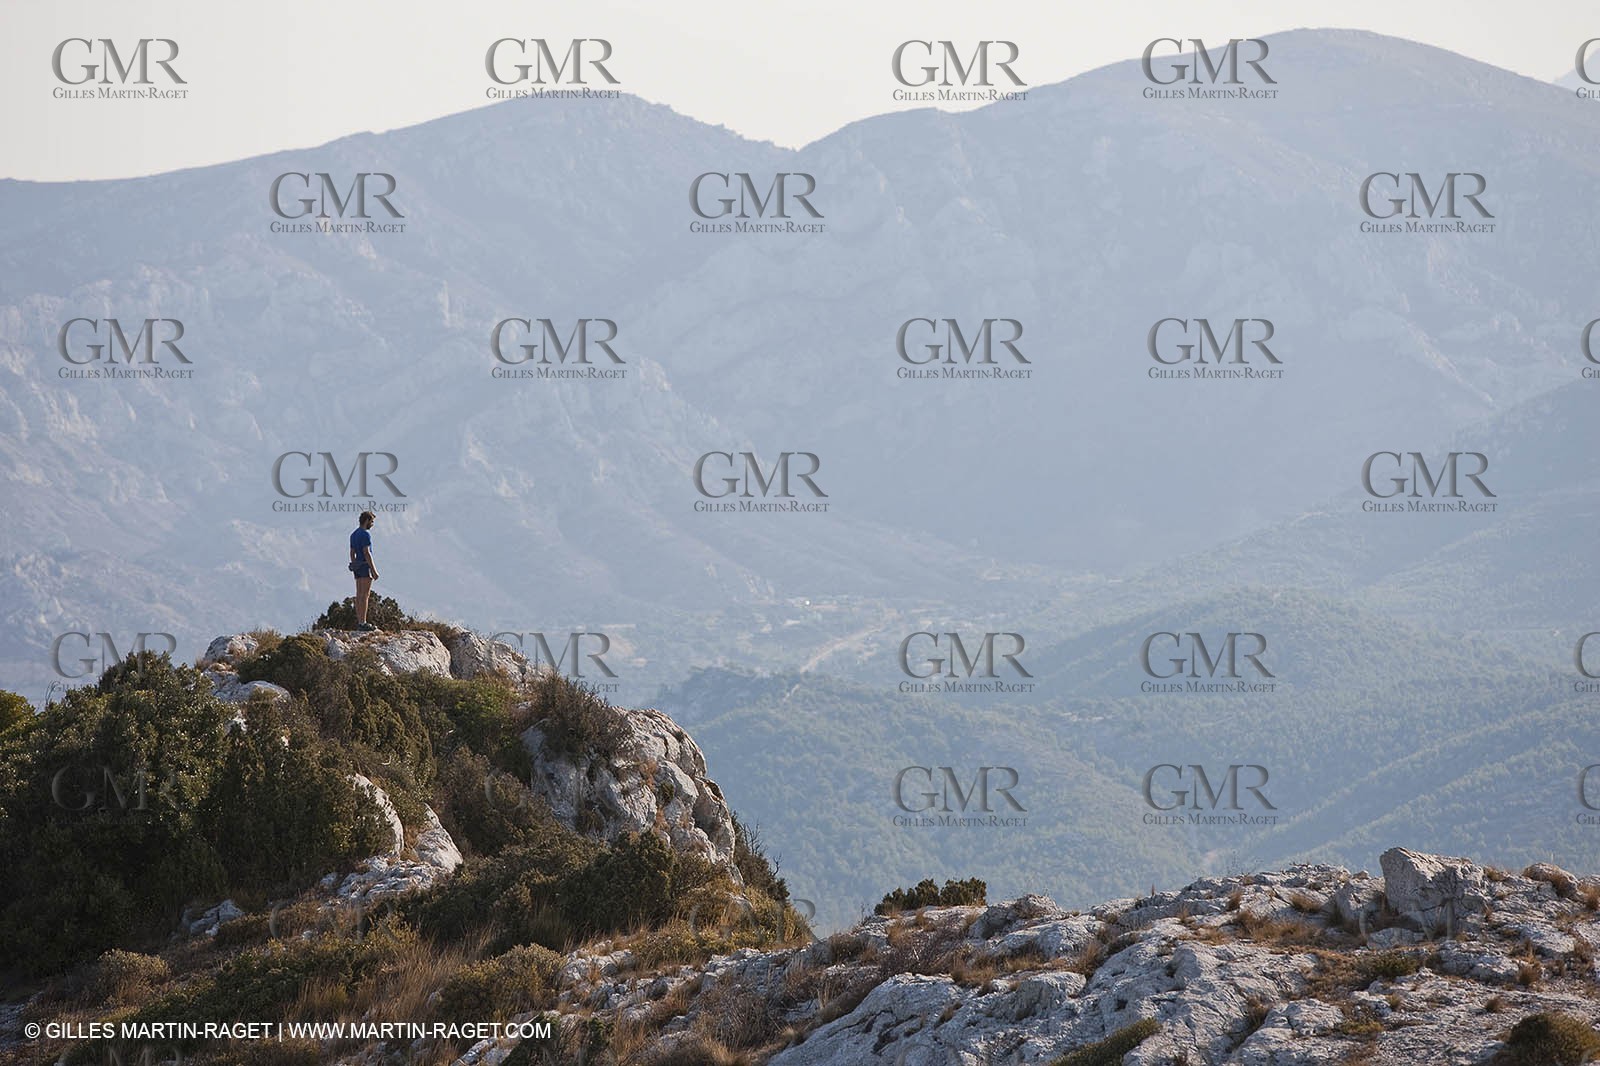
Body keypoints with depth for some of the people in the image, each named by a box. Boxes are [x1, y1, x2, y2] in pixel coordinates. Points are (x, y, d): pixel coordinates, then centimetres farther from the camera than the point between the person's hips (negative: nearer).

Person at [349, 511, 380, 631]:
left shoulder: (354, 535, 14)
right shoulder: (365, 534, -14)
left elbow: (352, 553, 18)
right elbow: (366, 553, -19)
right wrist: (374, 570, -18)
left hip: (358, 567, 9)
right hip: (366, 566, -9)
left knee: (359, 594, 10)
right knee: (365, 595, -9)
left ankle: (359, 621, 11)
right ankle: (363, 623, -11)